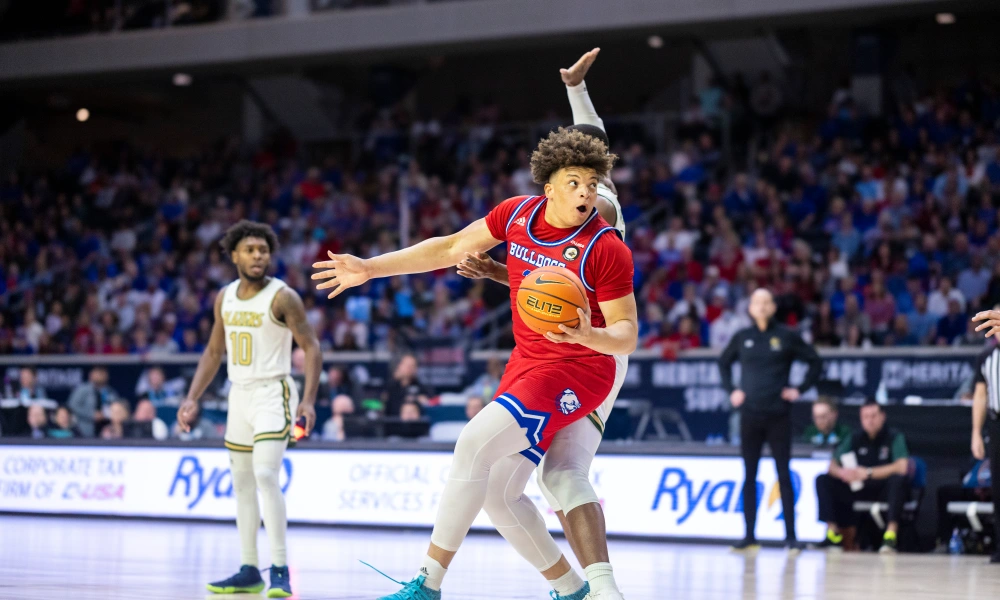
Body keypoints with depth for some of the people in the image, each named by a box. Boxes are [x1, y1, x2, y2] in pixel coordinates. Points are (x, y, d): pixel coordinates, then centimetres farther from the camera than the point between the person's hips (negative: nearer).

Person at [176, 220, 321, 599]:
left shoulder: (282, 297, -11)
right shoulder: (225, 298, 8)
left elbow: (311, 347, -13)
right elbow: (214, 351, 16)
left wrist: (309, 401, -23)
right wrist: (192, 398, 9)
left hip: (273, 393, -7)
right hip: (239, 394, 7)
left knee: (265, 476, -20)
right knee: (242, 483, 10)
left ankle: (280, 569, -18)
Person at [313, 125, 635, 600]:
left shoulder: (607, 249, -16)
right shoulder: (517, 214, 0)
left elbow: (626, 334, -13)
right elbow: (451, 249, 13)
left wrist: (590, 336, -36)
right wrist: (369, 268, 13)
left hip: (576, 371, -8)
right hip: (527, 362, 8)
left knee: (475, 443, -23)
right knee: (498, 494, 6)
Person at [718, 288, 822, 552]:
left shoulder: (786, 337, 0)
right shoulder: (742, 338, 7)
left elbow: (814, 361, 6)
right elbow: (723, 362, 22)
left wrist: (801, 389, -2)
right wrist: (731, 390, 10)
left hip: (778, 414, -2)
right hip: (750, 414, 2)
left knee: (784, 475, -2)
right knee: (749, 475, 4)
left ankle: (791, 536, 0)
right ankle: (749, 536, 8)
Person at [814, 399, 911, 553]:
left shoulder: (894, 437, -6)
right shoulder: (855, 438, 6)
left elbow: (902, 467, -20)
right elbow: (833, 465, 4)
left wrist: (868, 473, -24)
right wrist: (841, 472, -22)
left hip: (885, 491, -4)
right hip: (859, 492, 4)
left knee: (898, 479, -37)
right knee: (823, 480, -10)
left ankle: (891, 535, -41)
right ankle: (833, 532, -15)